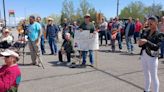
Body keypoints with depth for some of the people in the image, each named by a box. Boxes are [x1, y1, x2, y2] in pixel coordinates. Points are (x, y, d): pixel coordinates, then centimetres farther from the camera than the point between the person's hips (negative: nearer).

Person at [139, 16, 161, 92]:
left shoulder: (159, 34, -9)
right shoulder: (146, 32, 7)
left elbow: (156, 47, -19)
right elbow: (141, 43, 9)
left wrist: (146, 42, -28)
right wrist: (140, 43, -13)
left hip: (152, 57, -6)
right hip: (143, 55, 6)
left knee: (154, 76, 3)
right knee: (146, 75, 18)